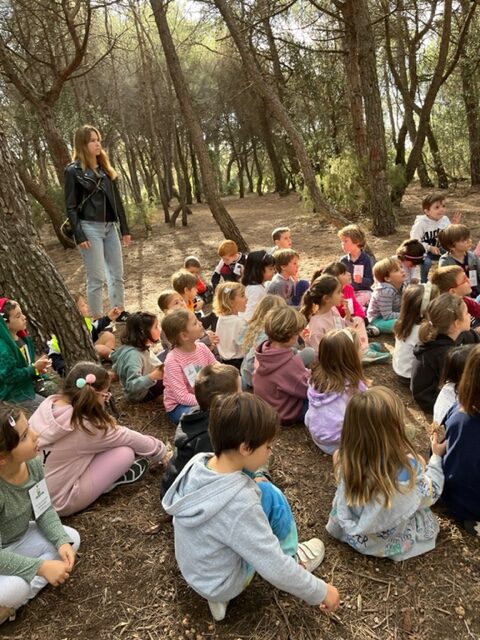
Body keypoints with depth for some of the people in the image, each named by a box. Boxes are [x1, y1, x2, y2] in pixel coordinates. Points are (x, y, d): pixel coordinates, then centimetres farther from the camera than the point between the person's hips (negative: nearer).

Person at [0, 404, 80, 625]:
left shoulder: (33, 463, -19)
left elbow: (44, 511, -7)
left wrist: (62, 541, -21)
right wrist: (42, 567, -30)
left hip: (21, 539, 7)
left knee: (72, 539, -7)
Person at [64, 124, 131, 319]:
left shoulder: (106, 168, 14)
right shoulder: (73, 170, -4)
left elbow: (116, 200, 15)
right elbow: (71, 207, -7)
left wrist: (125, 229, 11)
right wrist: (79, 236, -15)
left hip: (109, 227, 6)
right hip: (90, 228, -6)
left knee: (117, 274, 9)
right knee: (97, 278, -4)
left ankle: (121, 314, 21)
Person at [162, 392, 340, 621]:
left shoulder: (197, 463, -15)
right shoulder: (239, 504, -35)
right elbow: (276, 570, -26)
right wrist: (321, 592, -12)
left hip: (194, 570, 7)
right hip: (221, 586, -6)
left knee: (264, 492, 5)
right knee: (273, 498, -12)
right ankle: (293, 558, 16)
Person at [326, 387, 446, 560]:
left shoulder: (347, 461, -25)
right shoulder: (408, 466, -33)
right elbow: (430, 495, -9)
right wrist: (437, 457, 1)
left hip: (355, 536, 1)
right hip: (394, 543, -1)